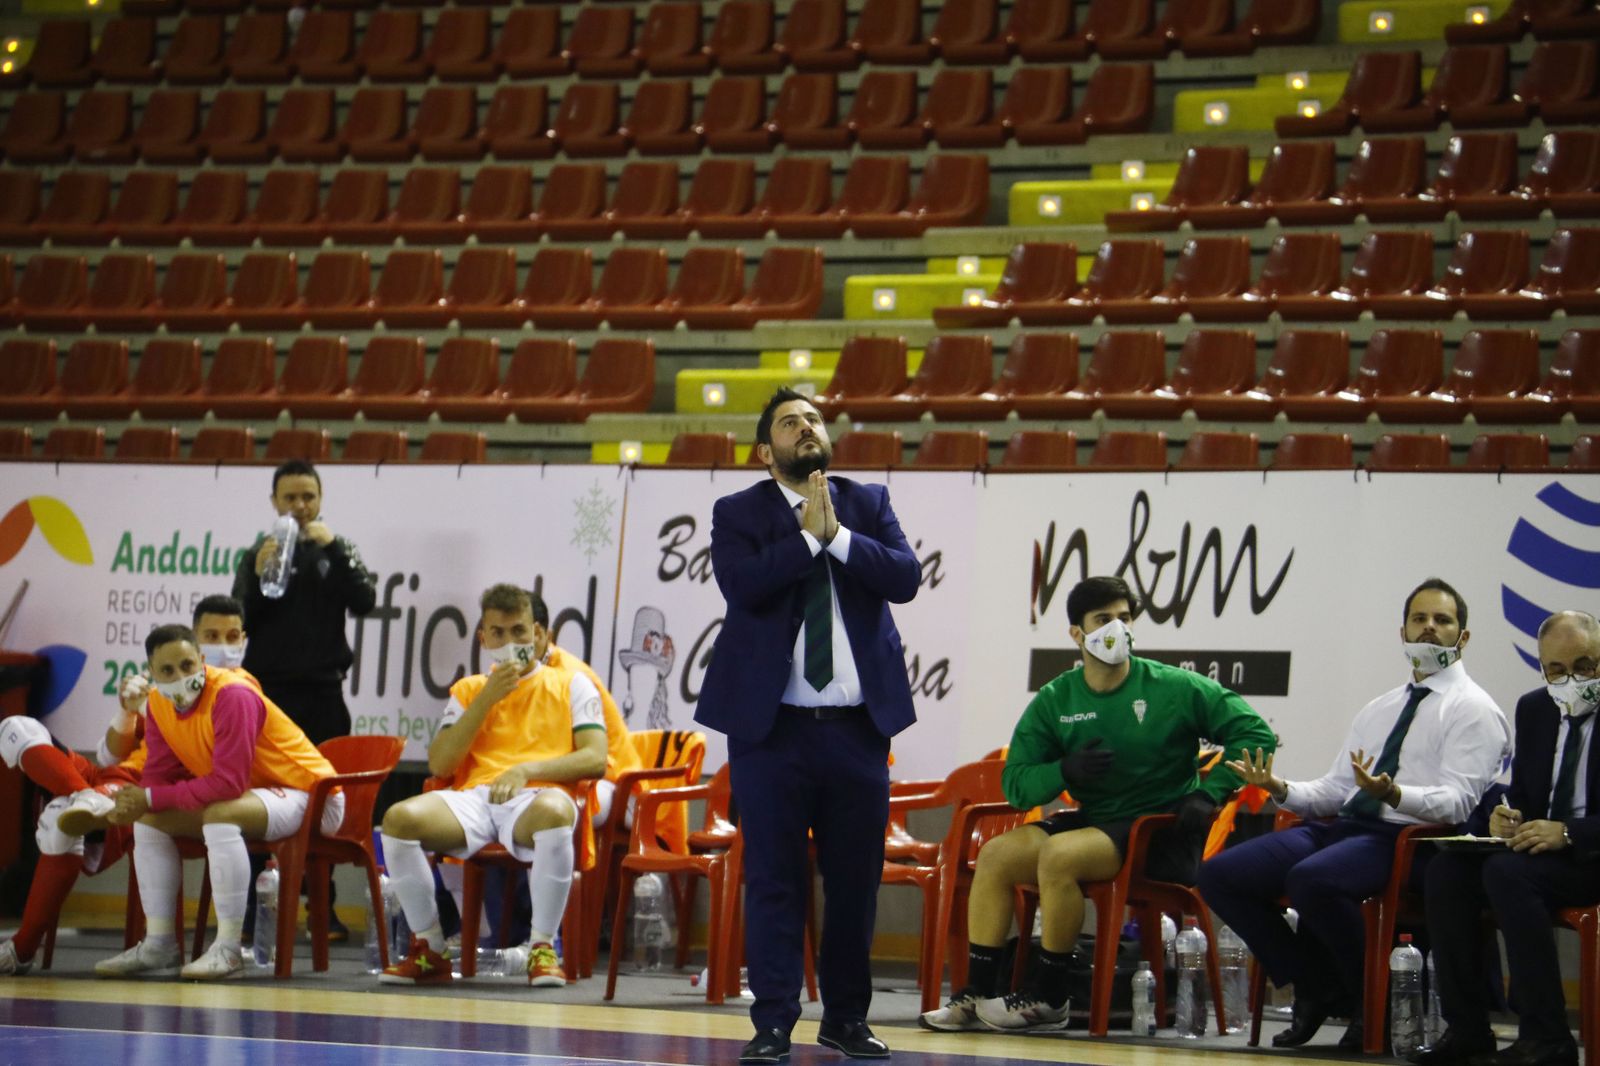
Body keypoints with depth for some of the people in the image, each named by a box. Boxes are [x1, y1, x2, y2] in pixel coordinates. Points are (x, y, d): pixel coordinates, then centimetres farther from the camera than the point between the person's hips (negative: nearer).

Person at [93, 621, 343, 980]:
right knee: (149, 821, 0)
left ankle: (228, 947, -29)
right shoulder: (158, 702, -1)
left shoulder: (233, 696, -26)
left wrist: (151, 798, -26)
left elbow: (228, 784, -31)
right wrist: (135, 803, -22)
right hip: (247, 796, 9)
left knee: (220, 817, -34)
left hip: (307, 793, -9)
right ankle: (159, 943, 2)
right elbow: (160, 773, 1)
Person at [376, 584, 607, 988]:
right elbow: (439, 764, 9)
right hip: (474, 799, 3)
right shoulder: (468, 690, 23)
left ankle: (543, 947, -26)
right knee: (400, 817, -29)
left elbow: (595, 758, 4)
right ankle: (429, 949, -13)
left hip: (535, 796, -3)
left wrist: (527, 769, -11)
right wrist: (487, 699, 2)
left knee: (553, 811, -42)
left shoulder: (570, 684, 17)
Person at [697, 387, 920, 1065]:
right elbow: (742, 583, -14)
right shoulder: (738, 514, 5)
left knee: (856, 878, 6)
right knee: (774, 879, -3)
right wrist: (808, 536, -11)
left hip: (857, 725, 2)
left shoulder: (868, 504, 12)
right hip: (772, 727, -2)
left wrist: (837, 534, -11)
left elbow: (905, 577, -3)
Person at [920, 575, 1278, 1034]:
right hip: (1093, 821, 6)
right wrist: (1065, 770, -17)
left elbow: (1256, 735, -4)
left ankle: (1048, 999, -19)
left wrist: (1208, 793, -16)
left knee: (1058, 854, -29)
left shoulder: (1175, 689, -4)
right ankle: (977, 995, -10)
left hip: (1163, 834, -5)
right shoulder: (1055, 701, 6)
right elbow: (1015, 785, 3)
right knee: (996, 853, -14)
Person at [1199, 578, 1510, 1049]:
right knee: (1219, 874, -9)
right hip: (1341, 826, 8)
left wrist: (1393, 794, -30)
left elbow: (1457, 802, -12)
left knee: (1312, 879, -37)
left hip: (1404, 839, -8)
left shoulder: (1472, 710, 1)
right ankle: (1315, 990, 2)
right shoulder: (1378, 710, 25)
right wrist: (1283, 790, 2)